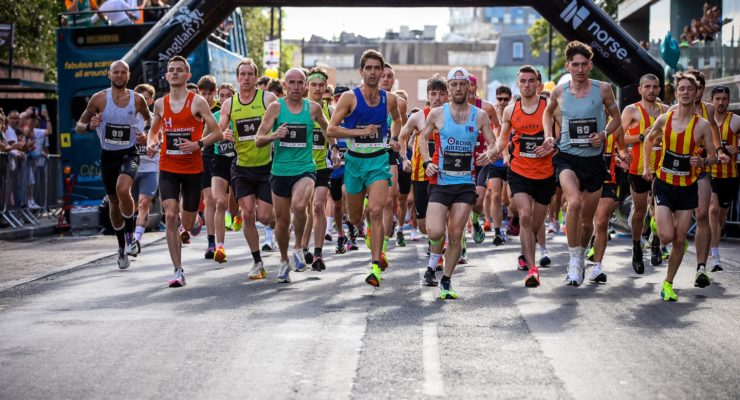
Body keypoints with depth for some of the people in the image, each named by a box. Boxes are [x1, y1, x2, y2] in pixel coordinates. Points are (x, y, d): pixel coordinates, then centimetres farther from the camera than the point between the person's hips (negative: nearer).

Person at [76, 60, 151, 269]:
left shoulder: (137, 99, -4)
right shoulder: (99, 99, -6)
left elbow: (150, 119, 17)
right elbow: (78, 127, 1)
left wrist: (147, 135, -4)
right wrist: (89, 126, -22)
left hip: (129, 153, -2)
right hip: (108, 155, 2)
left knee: (122, 189, -30)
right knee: (114, 203, 11)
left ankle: (130, 234, -9)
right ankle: (122, 247, 30)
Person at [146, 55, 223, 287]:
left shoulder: (197, 102, -6)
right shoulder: (160, 104, 6)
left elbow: (217, 133, -6)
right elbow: (154, 130, 22)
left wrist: (198, 144, -22)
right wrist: (151, 144, 0)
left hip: (193, 168, -2)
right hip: (168, 168, 2)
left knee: (187, 224, 6)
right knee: (170, 216, -15)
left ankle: (192, 221, 48)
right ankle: (178, 271, -11)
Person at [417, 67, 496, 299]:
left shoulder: (480, 116, 4)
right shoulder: (437, 114, 1)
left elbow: (492, 143, 8)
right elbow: (423, 138, 14)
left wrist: (489, 154, -16)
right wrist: (427, 162, -1)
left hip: (466, 183, 1)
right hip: (440, 181, -1)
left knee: (455, 234, -1)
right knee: (435, 232, -14)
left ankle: (446, 281, 14)